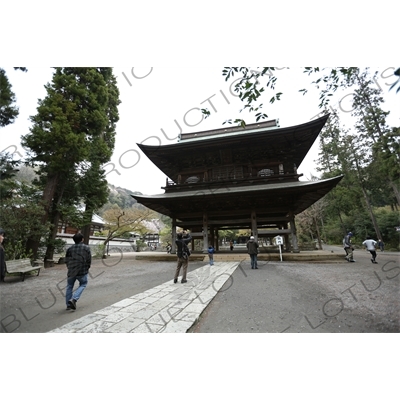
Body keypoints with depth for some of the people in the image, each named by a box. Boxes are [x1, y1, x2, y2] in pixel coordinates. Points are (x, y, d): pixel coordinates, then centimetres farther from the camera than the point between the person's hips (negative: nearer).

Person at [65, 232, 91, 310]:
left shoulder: (70, 248, -1)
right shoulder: (86, 248, -9)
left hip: (71, 271, 3)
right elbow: (89, 260, -6)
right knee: (83, 284, 16)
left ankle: (68, 305, 23)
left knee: (69, 287, 19)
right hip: (82, 271, -3)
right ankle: (74, 299, -2)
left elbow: (66, 260, 6)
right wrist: (87, 268, 12)